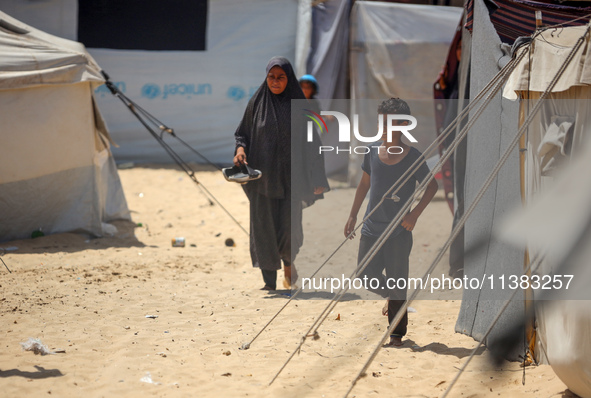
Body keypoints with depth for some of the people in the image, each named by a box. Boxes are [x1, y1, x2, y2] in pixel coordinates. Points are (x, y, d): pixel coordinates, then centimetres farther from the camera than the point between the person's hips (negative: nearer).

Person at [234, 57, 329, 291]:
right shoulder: (257, 103, 2)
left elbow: (310, 142, 2)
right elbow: (243, 133, 11)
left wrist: (316, 179, -2)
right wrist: (240, 149, -12)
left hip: (290, 176, -1)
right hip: (263, 175, 1)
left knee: (289, 226, -6)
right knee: (264, 226, -1)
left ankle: (288, 261, 27)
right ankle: (269, 280, 8)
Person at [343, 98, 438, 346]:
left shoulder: (413, 157, -9)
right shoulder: (373, 152, 3)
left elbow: (431, 186, -1)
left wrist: (415, 214, -12)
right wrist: (353, 215, 14)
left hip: (399, 231, -4)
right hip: (371, 227, 4)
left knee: (397, 281, 1)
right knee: (366, 277, 6)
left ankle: (397, 333, 11)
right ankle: (391, 297, 36)